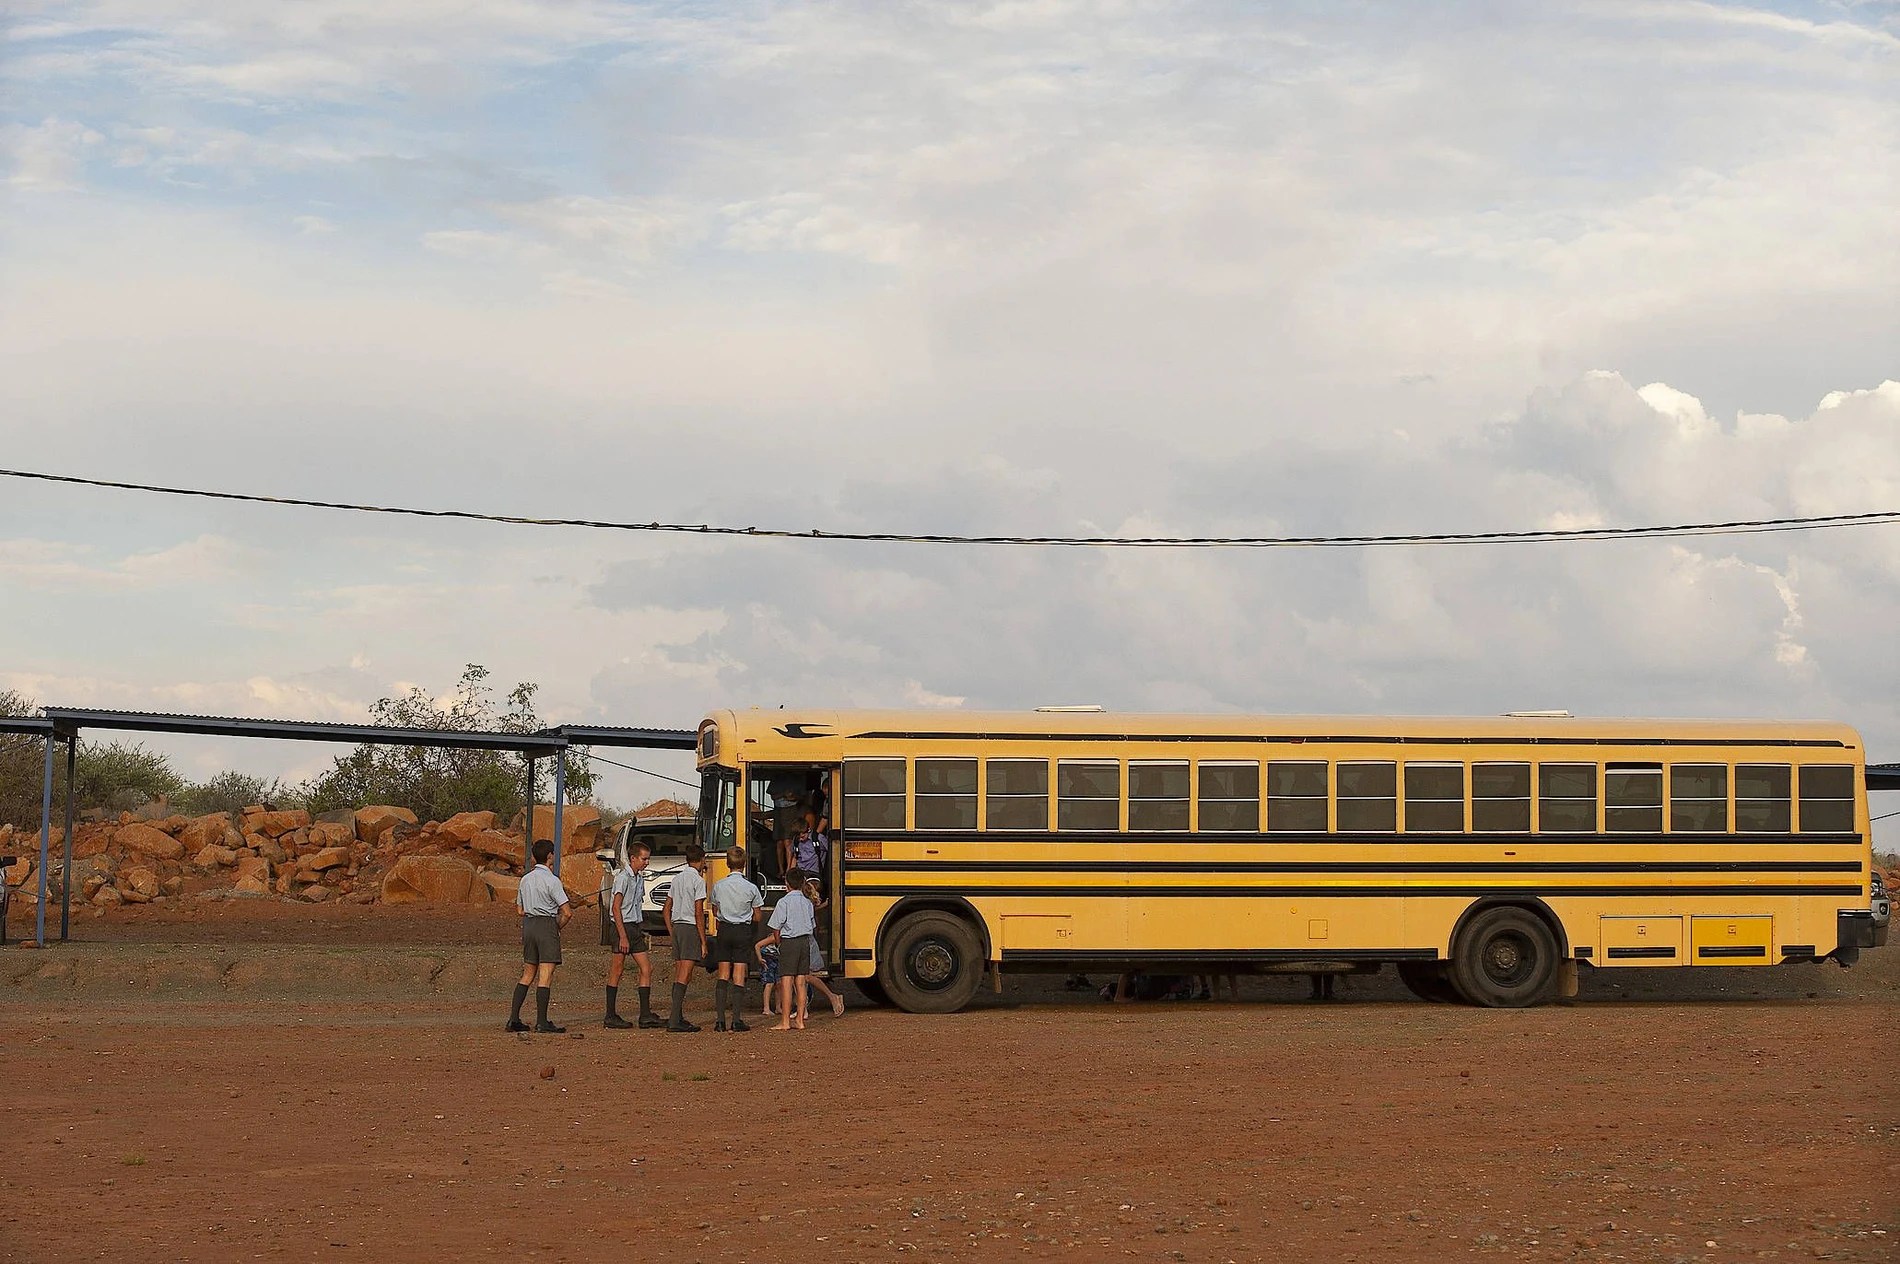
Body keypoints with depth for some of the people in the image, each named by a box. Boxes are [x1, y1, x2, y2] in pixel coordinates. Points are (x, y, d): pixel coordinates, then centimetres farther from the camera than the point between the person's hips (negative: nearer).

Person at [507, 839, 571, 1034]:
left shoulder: (526, 879, 11)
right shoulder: (552, 881, -10)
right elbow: (567, 912, -15)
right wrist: (559, 926, 3)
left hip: (528, 924, 7)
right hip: (547, 925, -7)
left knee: (528, 975, 14)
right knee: (545, 976, -6)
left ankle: (514, 1018, 9)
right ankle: (541, 1022, -9)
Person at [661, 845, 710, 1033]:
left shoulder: (677, 879, 14)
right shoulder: (698, 881, -9)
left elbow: (666, 910, 17)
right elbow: (698, 913, -13)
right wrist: (703, 941, -10)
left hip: (676, 926, 8)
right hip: (691, 928, -8)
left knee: (678, 975, 11)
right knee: (684, 976, -10)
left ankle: (678, 1018, 12)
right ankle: (675, 1021, -15)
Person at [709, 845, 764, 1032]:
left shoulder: (718, 886, -4)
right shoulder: (751, 888, -9)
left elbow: (715, 912, 8)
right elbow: (757, 917, -1)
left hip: (723, 931, 2)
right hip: (743, 932, -2)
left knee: (723, 974, 7)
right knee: (739, 976, 0)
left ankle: (719, 1019, 1)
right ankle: (737, 1020, -3)